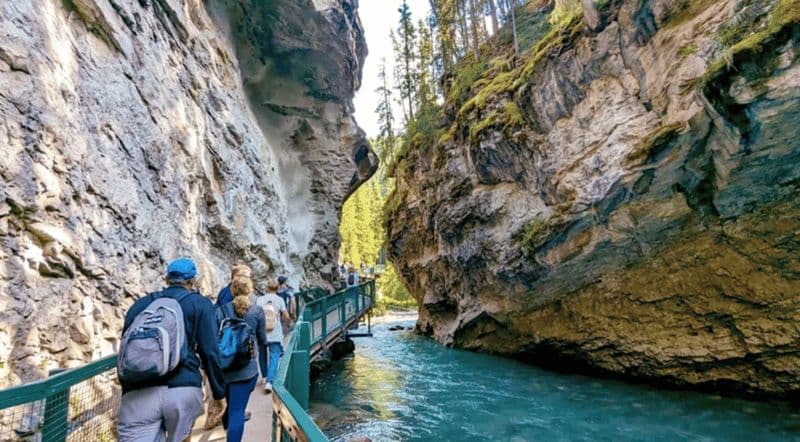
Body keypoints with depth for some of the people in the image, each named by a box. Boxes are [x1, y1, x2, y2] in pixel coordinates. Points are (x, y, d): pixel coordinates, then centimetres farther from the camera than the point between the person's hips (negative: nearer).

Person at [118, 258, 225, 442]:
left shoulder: (139, 305, 22)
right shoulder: (200, 304, 10)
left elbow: (124, 352, 25)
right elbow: (209, 352, 2)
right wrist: (219, 393, 11)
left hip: (137, 395, 3)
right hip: (183, 390, -2)